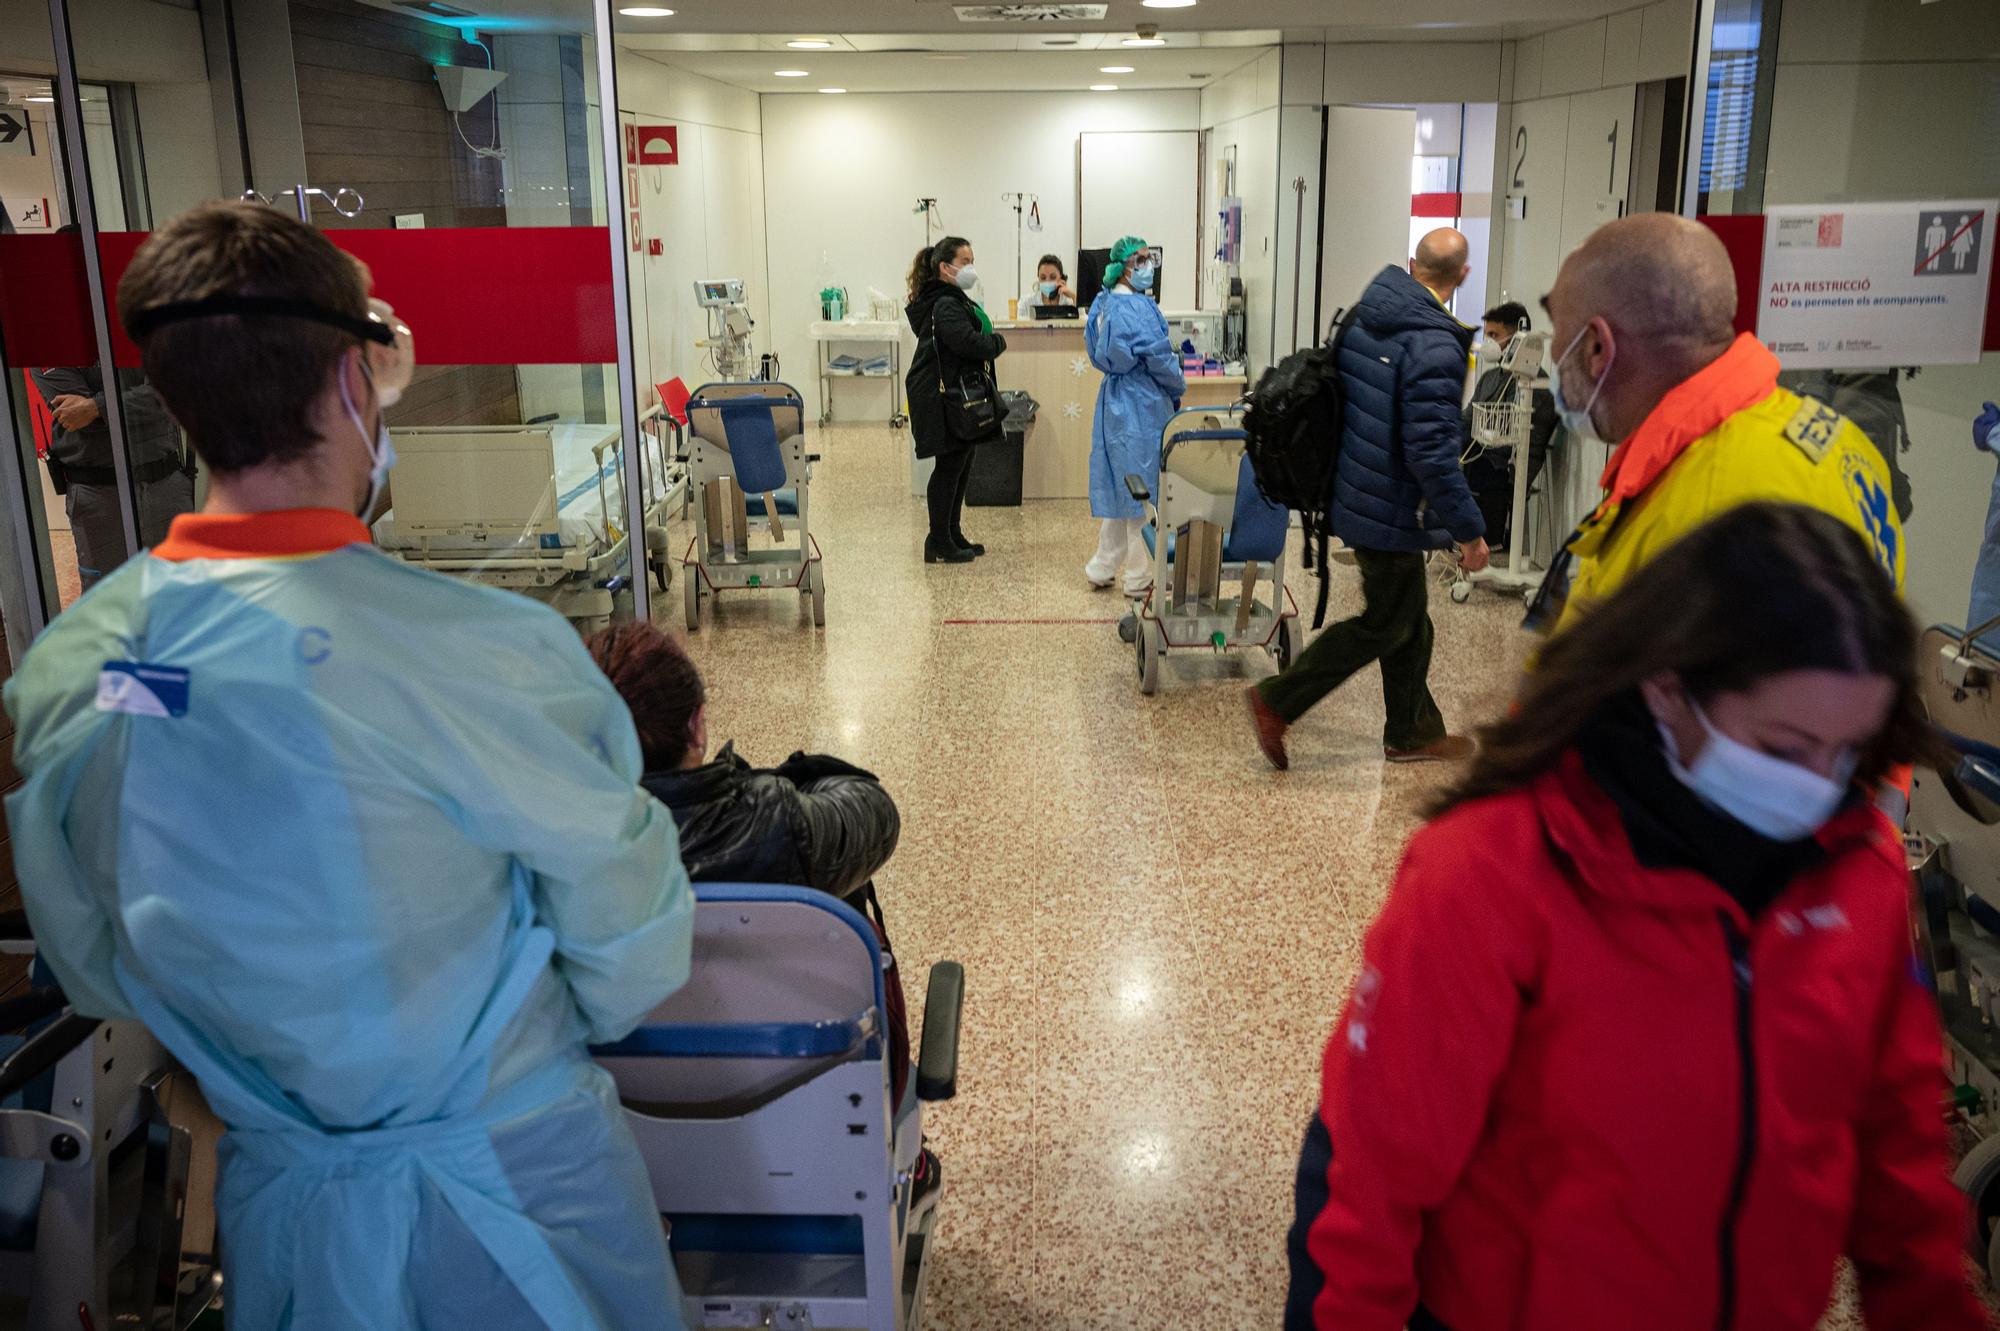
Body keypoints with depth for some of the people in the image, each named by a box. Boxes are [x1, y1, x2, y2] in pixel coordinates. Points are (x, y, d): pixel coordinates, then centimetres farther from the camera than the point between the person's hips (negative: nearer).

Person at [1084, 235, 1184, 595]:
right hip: (1141, 406, -9)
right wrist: (1177, 389, 0)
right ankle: (1139, 576, 5)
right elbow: (1157, 355, -18)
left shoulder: (1106, 303, 12)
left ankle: (1103, 569, 21)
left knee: (1119, 490, 15)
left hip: (1116, 401, 9)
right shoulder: (1135, 306, -17)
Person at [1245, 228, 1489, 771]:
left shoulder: (1364, 318, 3)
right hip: (1394, 512, -9)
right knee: (1385, 624, 5)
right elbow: (1431, 450, -26)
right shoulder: (1435, 345, -23)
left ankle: (1414, 732, 31)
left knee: (1410, 619, 19)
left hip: (1359, 495, 9)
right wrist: (1468, 529, -19)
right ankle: (1277, 701, 6)